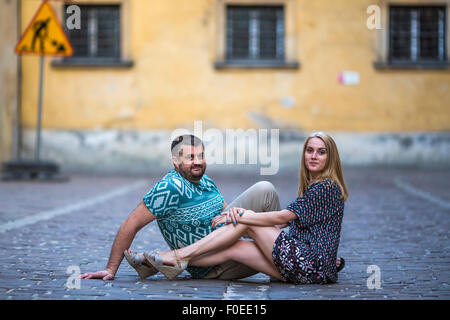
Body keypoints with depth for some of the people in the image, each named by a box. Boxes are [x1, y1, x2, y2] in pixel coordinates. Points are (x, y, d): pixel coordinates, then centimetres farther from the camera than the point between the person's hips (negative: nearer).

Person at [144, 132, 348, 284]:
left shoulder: (326, 187, -10)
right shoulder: (314, 186, 20)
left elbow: (282, 217, -14)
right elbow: (287, 220, 11)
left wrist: (238, 217, -8)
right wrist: (241, 214, -3)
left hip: (311, 266, -8)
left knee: (246, 222, -8)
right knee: (234, 248, -2)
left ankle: (183, 255, -8)